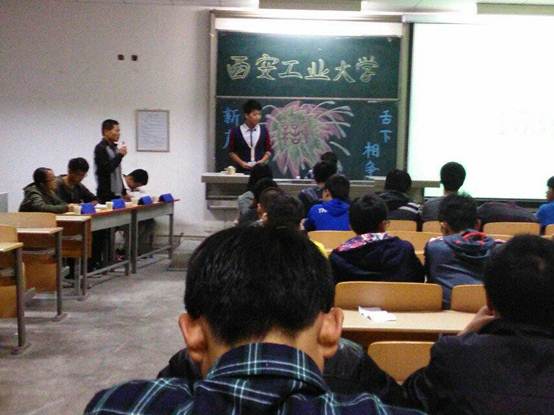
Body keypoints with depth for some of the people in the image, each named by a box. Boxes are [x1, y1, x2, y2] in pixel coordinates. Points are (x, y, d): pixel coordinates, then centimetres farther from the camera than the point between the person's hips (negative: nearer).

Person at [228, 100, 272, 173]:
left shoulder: (263, 130, 4)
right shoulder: (236, 131, -1)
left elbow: (268, 150, 10)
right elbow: (231, 152, 5)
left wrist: (262, 161, -7)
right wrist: (241, 163, -9)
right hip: (242, 170, -2)